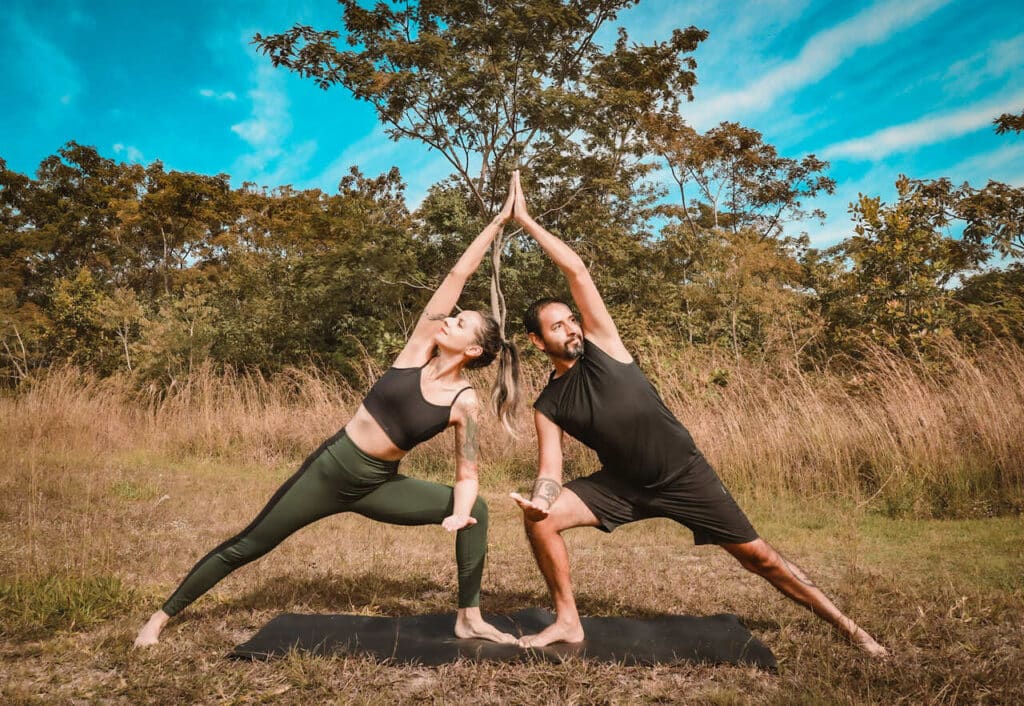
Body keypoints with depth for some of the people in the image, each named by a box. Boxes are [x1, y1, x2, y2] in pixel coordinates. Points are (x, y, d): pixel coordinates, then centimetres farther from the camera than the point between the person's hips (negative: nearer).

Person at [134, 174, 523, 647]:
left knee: (476, 511, -13)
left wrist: (459, 512, -27)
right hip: (331, 465, 0)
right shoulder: (420, 346, -9)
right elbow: (458, 274, -12)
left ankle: (469, 620, 3)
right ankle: (162, 616, 27)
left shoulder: (464, 403, -10)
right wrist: (498, 221, -13)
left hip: (377, 486, 1)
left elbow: (467, 475, -6)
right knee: (248, 545, 5)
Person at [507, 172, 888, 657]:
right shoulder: (548, 406, -3)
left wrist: (525, 221, -13)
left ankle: (846, 627, 22)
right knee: (539, 519, -14)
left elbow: (576, 271, -15)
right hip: (623, 485, 3)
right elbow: (550, 471, -9)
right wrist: (539, 498, -33)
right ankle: (567, 622, 1)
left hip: (682, 475, -2)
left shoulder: (601, 345, -10)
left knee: (757, 556, 2)